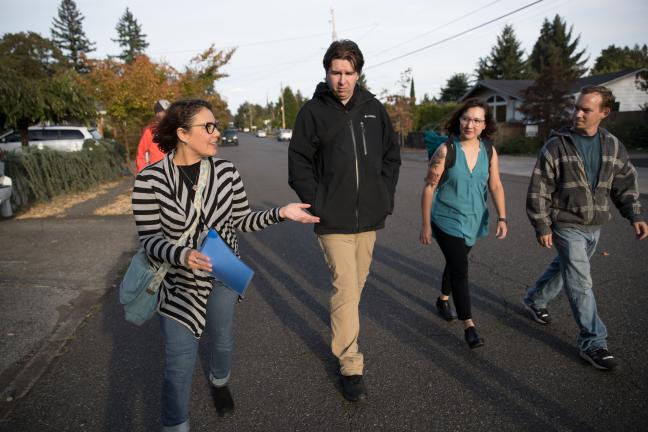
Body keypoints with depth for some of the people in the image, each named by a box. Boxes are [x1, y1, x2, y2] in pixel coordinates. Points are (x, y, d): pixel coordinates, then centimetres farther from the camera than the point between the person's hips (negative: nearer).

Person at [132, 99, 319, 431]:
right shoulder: (150, 179, -18)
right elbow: (149, 239, -16)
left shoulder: (226, 171, -10)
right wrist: (182, 255, -36)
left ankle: (219, 382, 58)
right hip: (179, 279, -3)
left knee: (222, 340, 24)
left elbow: (242, 220, -3)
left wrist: (280, 213, -17)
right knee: (179, 363, 0)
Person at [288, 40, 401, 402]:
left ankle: (344, 336, 43)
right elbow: (299, 164, -4)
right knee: (346, 288, -4)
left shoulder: (374, 108, 5)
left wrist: (386, 195, 5)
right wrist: (317, 203, -11)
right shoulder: (313, 112, -6)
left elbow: (392, 155, 13)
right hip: (334, 220, -4)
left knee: (357, 284, 18)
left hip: (370, 216, 5)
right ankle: (351, 366, 9)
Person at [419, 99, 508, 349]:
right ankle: (469, 326, 1)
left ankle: (443, 300, 44)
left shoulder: (489, 151, -2)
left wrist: (502, 218, -6)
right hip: (447, 221, -5)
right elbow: (429, 188, -11)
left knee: (455, 262, 19)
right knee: (460, 268, -7)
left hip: (474, 221, 5)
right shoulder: (446, 150, -15)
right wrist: (426, 225, -10)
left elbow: (495, 186, 2)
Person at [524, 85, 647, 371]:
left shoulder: (613, 146, 2)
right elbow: (539, 190, -12)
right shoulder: (557, 145, -12)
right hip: (567, 225, -5)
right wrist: (542, 227, -13)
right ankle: (593, 341, 6)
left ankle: (535, 300, 43)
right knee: (580, 283, -5)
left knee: (563, 268, 20)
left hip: (594, 226, 5)